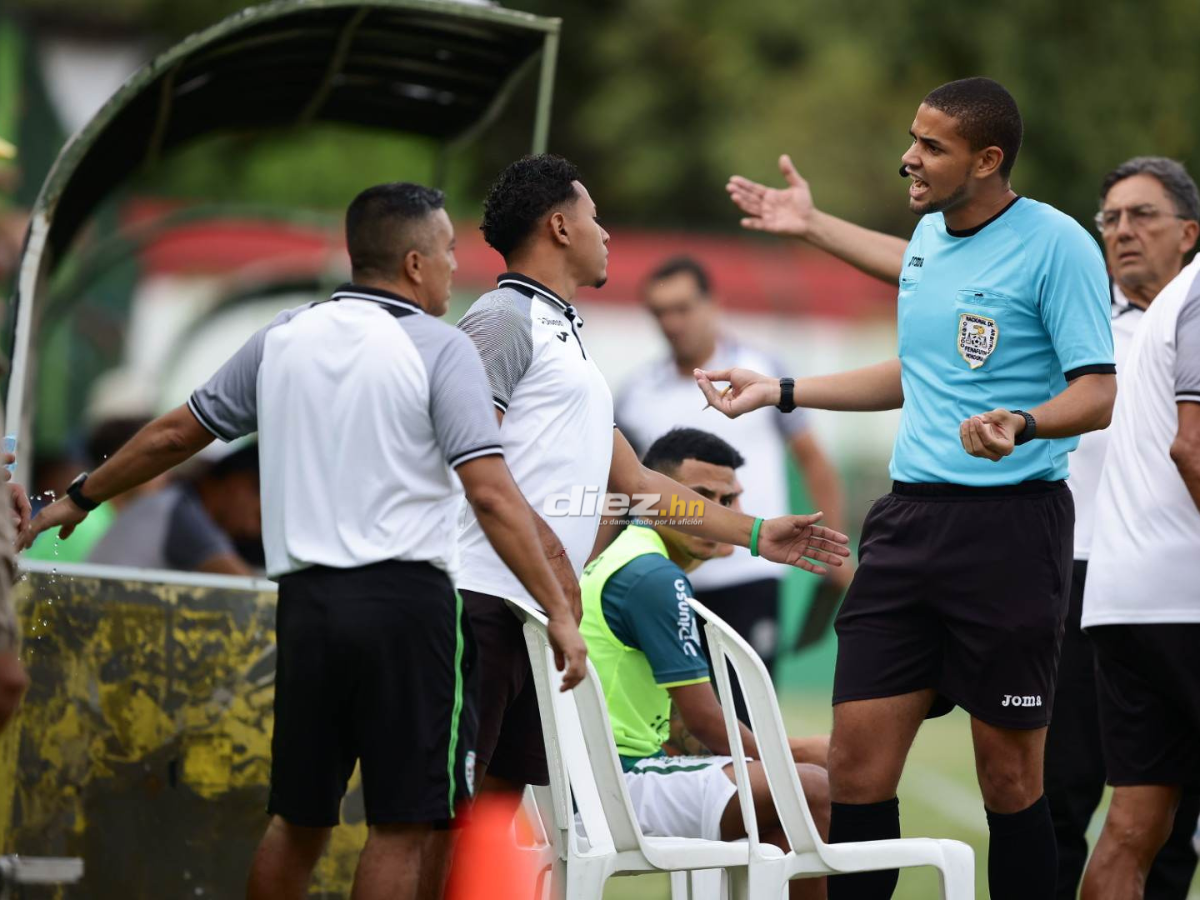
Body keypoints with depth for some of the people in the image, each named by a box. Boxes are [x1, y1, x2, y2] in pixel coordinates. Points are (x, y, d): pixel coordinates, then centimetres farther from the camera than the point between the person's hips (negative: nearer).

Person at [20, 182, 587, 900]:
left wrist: (79, 500, 33)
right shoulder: (438, 348, -4)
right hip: (406, 598, -5)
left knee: (299, 819, 14)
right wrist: (559, 612, -13)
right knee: (406, 823, -2)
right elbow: (492, 493, -14)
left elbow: (174, 435, 18)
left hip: (307, 598, 5)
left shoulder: (284, 339, 11)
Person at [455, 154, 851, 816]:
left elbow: (633, 480, 30)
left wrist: (755, 534, 29)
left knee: (504, 795, 7)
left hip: (538, 611, 10)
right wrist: (545, 547, -22)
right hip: (483, 595, -10)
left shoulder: (566, 339, 27)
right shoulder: (504, 319, -3)